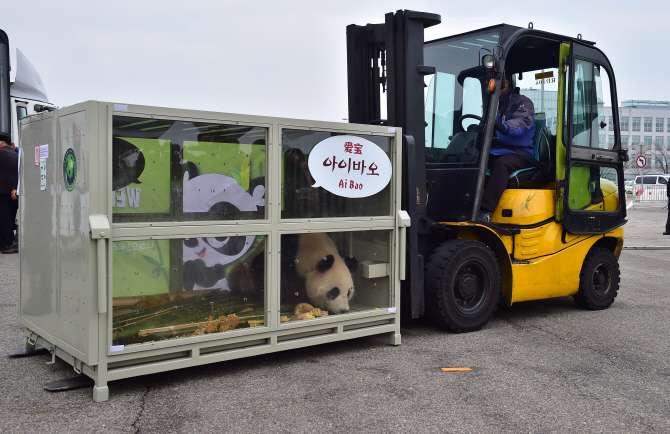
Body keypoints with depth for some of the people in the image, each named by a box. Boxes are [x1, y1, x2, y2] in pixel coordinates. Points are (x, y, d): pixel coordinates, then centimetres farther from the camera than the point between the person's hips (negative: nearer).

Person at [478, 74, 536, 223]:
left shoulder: (521, 102, 4)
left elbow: (523, 121, -18)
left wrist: (505, 127, -40)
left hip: (519, 152, -6)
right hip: (493, 151, 6)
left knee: (501, 164, -39)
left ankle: (485, 211, -46)